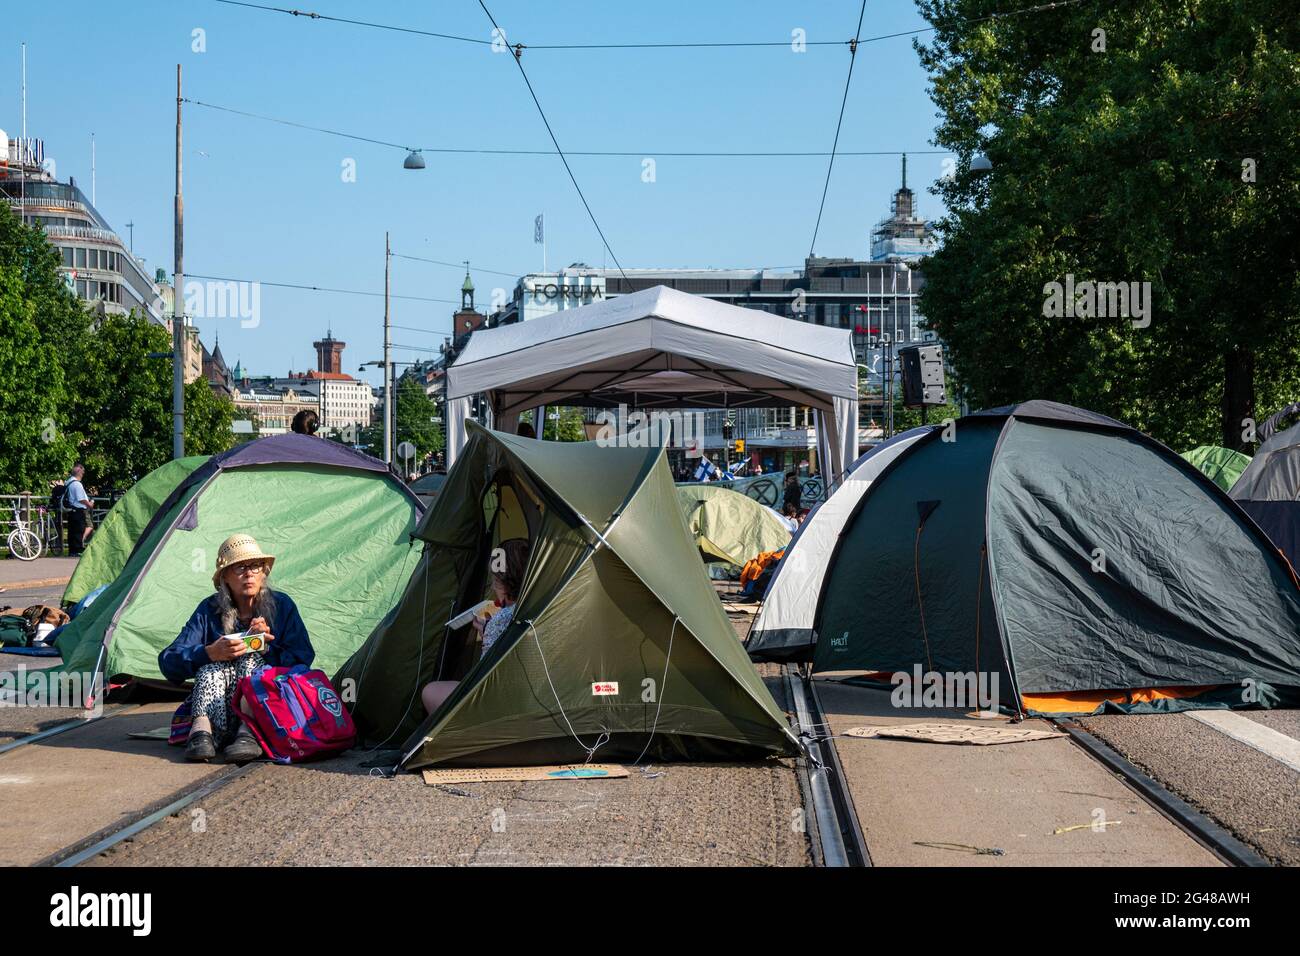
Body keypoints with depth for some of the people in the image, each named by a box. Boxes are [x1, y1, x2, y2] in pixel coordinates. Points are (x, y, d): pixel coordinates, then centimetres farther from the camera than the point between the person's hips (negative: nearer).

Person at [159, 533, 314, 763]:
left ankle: (249, 733, -49)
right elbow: (168, 662, -6)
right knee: (214, 664, -25)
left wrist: (267, 648, -18)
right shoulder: (210, 610, 4)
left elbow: (302, 659, -1)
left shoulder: (281, 605, 5)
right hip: (217, 710, 1)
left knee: (251, 658, -26)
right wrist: (210, 653, -25)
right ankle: (202, 730, -47)